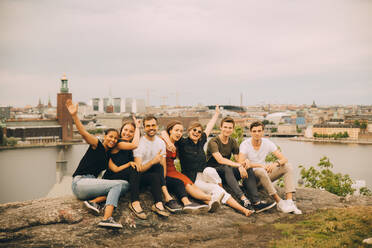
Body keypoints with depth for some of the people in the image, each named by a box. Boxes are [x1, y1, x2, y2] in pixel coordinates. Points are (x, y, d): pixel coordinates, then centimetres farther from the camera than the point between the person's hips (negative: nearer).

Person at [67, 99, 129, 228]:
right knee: (119, 184, -22)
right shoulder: (97, 145, -2)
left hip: (92, 183, 7)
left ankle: (94, 201, -21)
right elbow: (83, 132, -17)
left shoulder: (109, 154, 20)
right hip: (80, 182, -7)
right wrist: (74, 115, -31)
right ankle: (107, 218, -36)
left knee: (125, 185, -9)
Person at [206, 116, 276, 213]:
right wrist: (239, 165, -34)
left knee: (248, 169, -20)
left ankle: (256, 202, -33)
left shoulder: (233, 142, 10)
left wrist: (244, 163, -20)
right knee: (226, 168, -38)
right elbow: (220, 160, -26)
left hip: (227, 173, 6)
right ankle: (243, 199, -52)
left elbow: (238, 159, 4)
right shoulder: (213, 142, -12)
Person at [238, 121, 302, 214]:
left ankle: (289, 202, -27)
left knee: (288, 167, -14)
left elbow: (284, 159, -8)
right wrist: (261, 165, -33)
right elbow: (240, 163, -27)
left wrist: (275, 164, -32)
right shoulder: (245, 144, -13)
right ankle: (280, 202, -32)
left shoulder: (267, 143, -3)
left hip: (264, 173, 5)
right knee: (261, 171, -38)